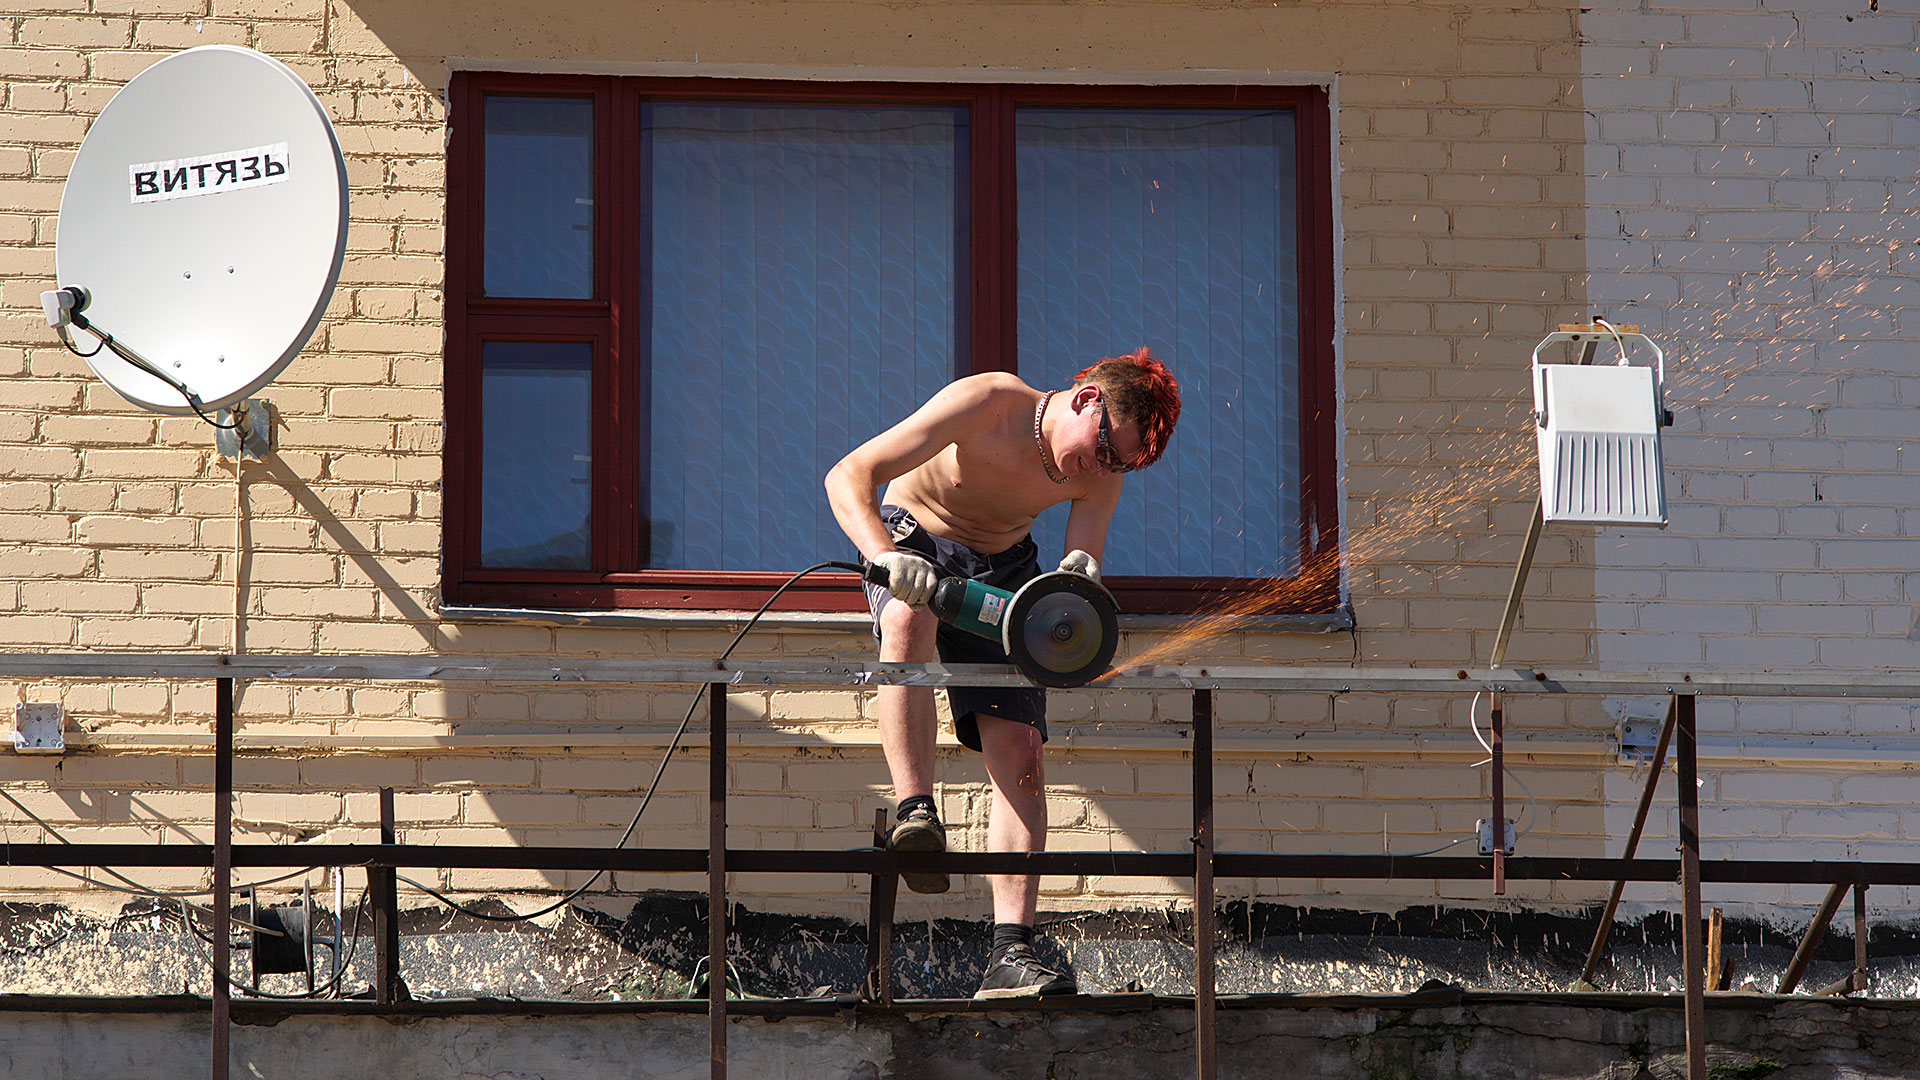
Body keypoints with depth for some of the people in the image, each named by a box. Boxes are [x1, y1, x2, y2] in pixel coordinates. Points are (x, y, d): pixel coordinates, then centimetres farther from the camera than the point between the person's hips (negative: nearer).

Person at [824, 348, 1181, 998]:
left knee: (1018, 753, -12)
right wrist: (888, 557, -49)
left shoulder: (1099, 480, -14)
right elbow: (848, 476, -32)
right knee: (909, 620, -41)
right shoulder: (985, 403, -29)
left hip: (1003, 566, 3)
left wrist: (1075, 585, -39)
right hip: (913, 537, -3)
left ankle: (1010, 955, -15)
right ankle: (914, 811, -43)